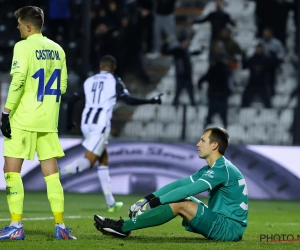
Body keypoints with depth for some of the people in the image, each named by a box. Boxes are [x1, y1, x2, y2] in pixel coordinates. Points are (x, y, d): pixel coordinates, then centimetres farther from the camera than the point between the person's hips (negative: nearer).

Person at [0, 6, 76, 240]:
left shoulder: (24, 47, -10)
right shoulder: (57, 49, 10)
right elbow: (63, 86, 13)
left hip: (24, 118, -6)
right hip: (49, 121, 6)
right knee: (51, 172, 9)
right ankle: (61, 227, 6)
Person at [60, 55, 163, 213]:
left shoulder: (88, 81, 17)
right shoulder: (114, 81, 3)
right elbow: (129, 100, -5)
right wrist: (151, 101, 6)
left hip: (86, 123, 6)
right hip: (101, 123, -6)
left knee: (103, 160, 15)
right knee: (88, 161, -6)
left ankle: (110, 202, 14)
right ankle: (59, 172, -33)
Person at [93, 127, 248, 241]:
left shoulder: (223, 169, -17)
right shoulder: (211, 169, 15)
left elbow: (188, 190, -23)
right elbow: (180, 184, 10)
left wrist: (156, 201, -20)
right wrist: (149, 198, 1)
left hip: (230, 228, -9)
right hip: (221, 223, 9)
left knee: (180, 205, -19)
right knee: (181, 199, 6)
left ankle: (123, 227, -18)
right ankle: (125, 226, -3)